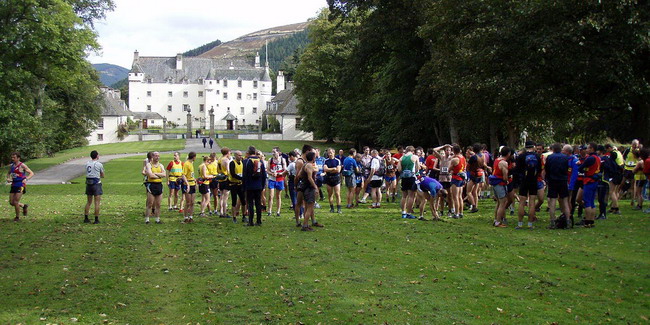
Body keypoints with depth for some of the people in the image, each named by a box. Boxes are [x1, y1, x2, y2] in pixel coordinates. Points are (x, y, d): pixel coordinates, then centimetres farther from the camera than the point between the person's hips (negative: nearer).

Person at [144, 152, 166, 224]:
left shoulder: (161, 165, 13)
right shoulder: (149, 165, -1)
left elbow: (164, 174, -3)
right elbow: (150, 175, -16)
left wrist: (155, 173, -11)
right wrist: (159, 176, -5)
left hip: (159, 185, 5)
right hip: (151, 185, -5)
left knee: (158, 204, 7)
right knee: (150, 204, -5)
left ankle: (157, 219, 15)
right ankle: (146, 219, 0)